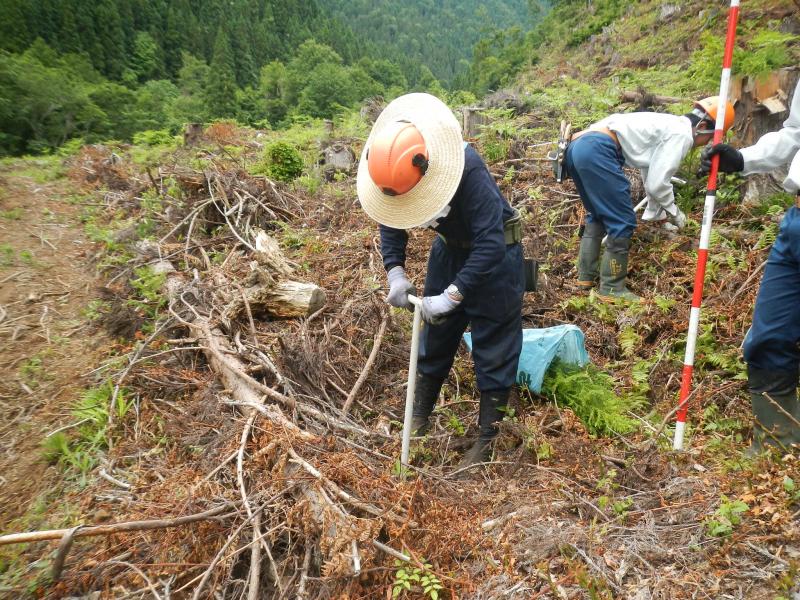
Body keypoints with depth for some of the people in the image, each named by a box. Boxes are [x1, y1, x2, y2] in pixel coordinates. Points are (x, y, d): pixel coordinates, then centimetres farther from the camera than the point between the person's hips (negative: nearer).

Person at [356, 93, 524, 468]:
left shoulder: (467, 169, -36)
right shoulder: (395, 168, -16)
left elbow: (489, 243, -36)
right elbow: (390, 221, -1)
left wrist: (452, 296, -35)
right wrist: (395, 272, -14)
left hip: (494, 255, -6)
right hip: (450, 249, 6)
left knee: (493, 348, -1)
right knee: (434, 337, 13)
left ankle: (488, 437, 14)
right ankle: (419, 420, 30)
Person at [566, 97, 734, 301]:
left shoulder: (668, 125, 30)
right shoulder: (682, 134, 1)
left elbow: (651, 176, 40)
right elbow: (657, 183, -3)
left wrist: (655, 211, 50)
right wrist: (674, 212, 14)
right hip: (598, 150, -10)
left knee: (597, 215, 23)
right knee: (623, 222, -2)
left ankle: (586, 277, 27)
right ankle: (612, 288, 5)